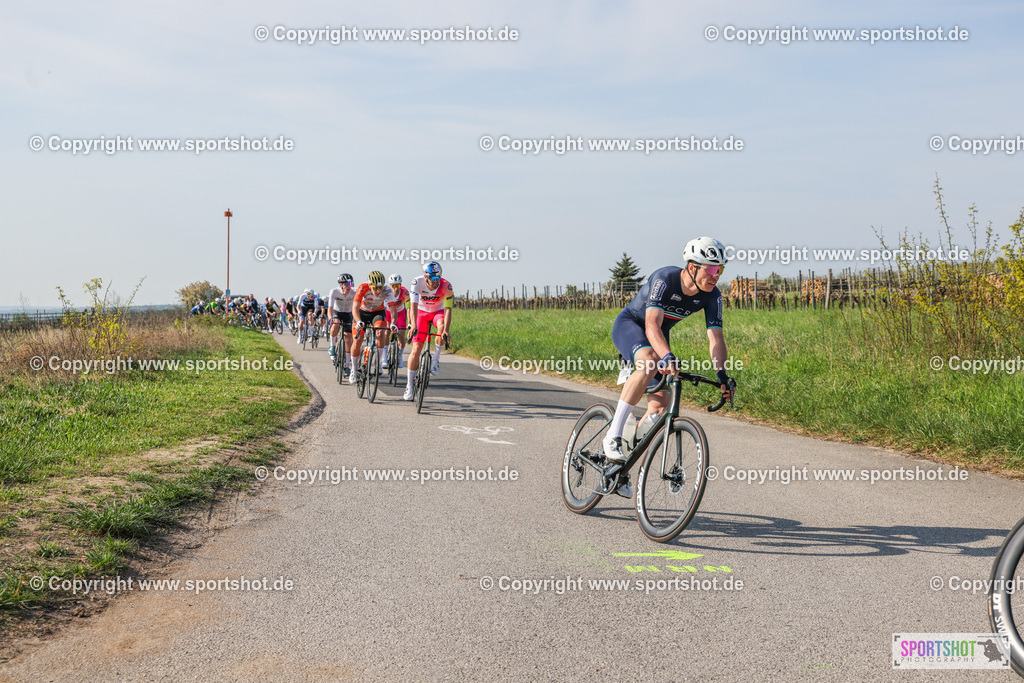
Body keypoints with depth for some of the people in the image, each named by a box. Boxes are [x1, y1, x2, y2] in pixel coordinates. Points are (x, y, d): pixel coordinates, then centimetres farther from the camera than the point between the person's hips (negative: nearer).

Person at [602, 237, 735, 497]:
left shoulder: (711, 296, -16)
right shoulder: (664, 279, -32)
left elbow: (715, 338, -20)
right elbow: (652, 325, -43)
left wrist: (722, 374, -36)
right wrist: (667, 356, -59)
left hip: (658, 336, 6)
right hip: (629, 324, -6)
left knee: (661, 402, -8)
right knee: (650, 364, -38)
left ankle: (619, 468, 4)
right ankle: (613, 436, -32)